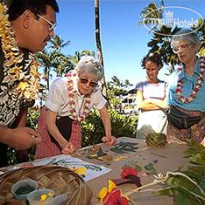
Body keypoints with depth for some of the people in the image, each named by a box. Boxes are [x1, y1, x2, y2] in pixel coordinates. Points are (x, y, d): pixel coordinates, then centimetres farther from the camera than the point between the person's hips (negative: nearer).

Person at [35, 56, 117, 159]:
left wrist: (108, 135, -14)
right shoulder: (59, 86, -31)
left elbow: (104, 112, -2)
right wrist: (63, 143, -40)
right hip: (51, 126, -3)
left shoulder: (95, 91, -21)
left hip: (73, 125, 3)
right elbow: (50, 122, -26)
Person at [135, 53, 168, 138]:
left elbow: (167, 104, -1)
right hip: (145, 121, 0)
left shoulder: (164, 85, 8)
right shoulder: (141, 85, 6)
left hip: (161, 121, 1)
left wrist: (150, 100, -2)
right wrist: (160, 104, -3)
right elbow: (140, 105, -5)